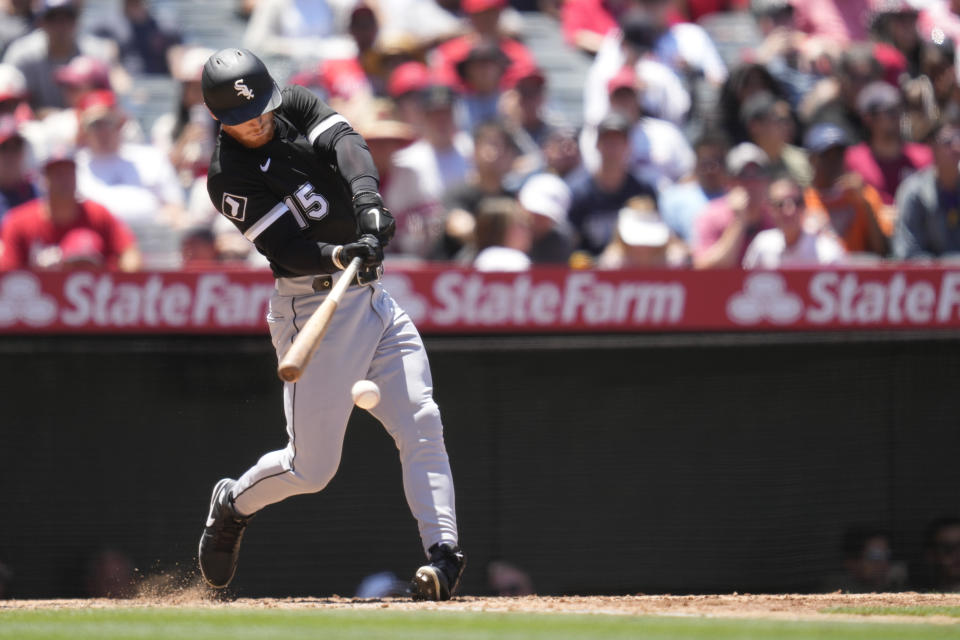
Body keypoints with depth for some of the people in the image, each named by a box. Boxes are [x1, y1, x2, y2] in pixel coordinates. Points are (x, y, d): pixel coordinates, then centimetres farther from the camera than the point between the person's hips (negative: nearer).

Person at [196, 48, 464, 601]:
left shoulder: (298, 106, 3)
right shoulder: (229, 177, -13)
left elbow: (345, 144, -16)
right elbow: (286, 250, -22)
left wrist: (368, 199, -35)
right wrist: (339, 256, -41)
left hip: (371, 297, 5)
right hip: (313, 307, -5)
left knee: (421, 424, -11)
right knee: (312, 468, 0)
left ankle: (444, 551, -16)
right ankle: (233, 504, 30)